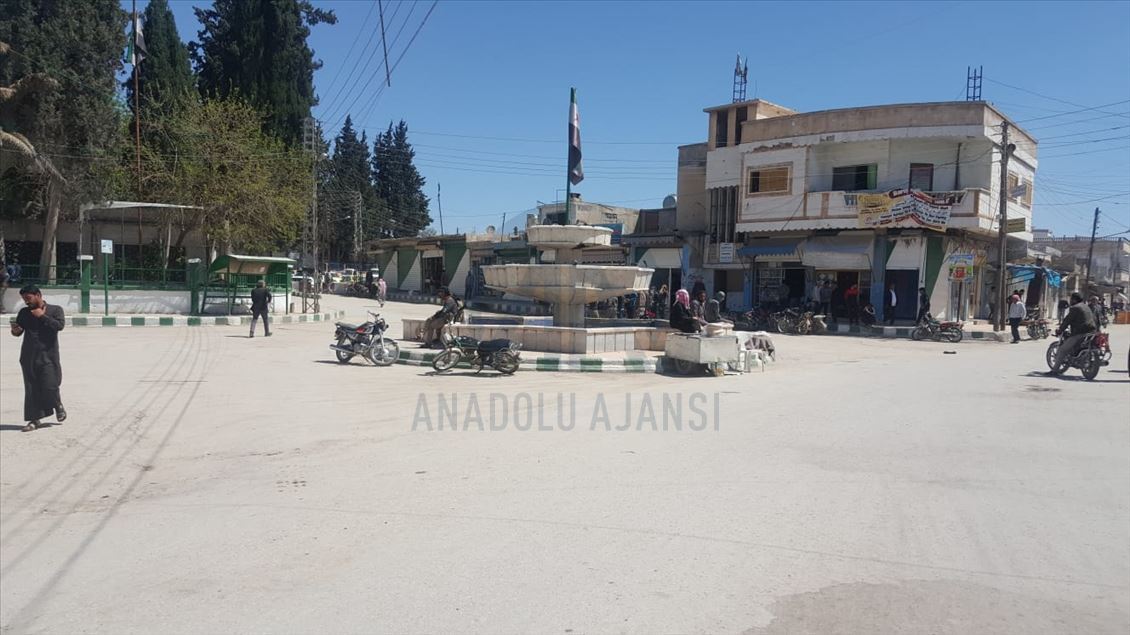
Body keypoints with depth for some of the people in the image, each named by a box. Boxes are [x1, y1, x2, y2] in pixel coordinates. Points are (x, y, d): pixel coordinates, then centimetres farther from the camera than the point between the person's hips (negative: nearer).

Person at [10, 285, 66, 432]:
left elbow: (59, 325, -13)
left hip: (48, 356, -4)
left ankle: (58, 406, 22)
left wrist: (42, 316, -12)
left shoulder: (55, 310, 2)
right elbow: (19, 331, 11)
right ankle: (35, 420, 9)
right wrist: (15, 330, -11)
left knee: (49, 387, -8)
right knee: (31, 389, 2)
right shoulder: (24, 313, 12)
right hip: (28, 357, 4)